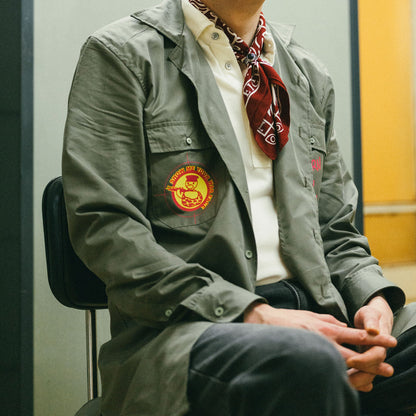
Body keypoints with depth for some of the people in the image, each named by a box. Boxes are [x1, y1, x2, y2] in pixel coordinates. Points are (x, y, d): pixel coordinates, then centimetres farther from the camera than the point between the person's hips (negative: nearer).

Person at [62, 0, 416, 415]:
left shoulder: (310, 76, 20)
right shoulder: (121, 54, 2)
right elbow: (104, 227, -9)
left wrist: (374, 300, -2)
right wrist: (253, 315, -17)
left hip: (314, 316, 6)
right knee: (308, 360, -36)